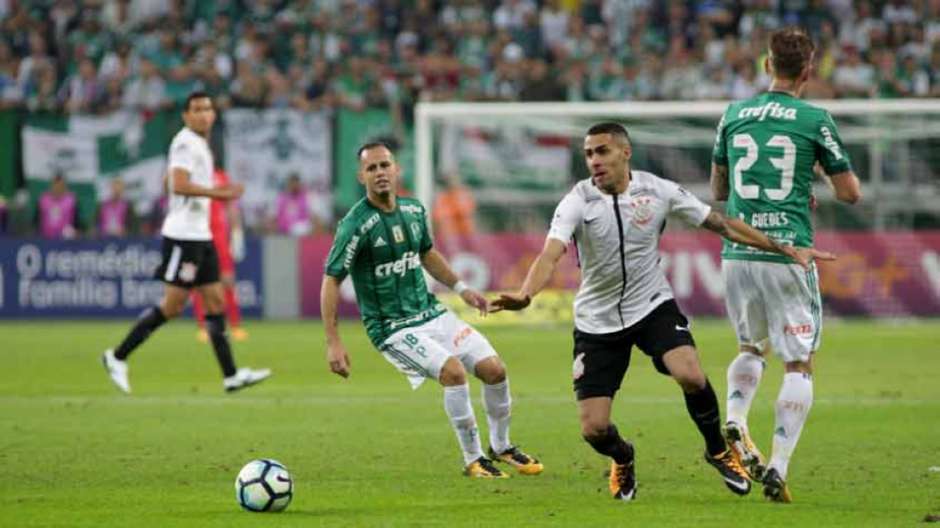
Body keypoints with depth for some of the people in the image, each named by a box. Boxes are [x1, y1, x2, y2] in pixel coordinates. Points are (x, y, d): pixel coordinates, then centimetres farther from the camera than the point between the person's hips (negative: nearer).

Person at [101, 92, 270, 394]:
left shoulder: (201, 145, 18)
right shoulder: (185, 143, -12)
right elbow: (179, 185, -25)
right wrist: (219, 193, -26)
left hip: (200, 234, 10)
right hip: (183, 235, -10)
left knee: (215, 301, 5)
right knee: (173, 304, -9)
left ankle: (231, 375, 3)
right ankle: (118, 357, -1)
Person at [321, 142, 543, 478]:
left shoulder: (414, 210, 4)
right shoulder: (356, 225, -17)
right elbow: (331, 281, -15)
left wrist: (460, 288, 17)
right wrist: (333, 343, -19)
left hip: (431, 313, 7)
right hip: (393, 329, -7)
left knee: (494, 369, -3)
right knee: (453, 371, -26)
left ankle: (500, 447, 21)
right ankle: (473, 460, -10)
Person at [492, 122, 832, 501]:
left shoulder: (657, 191, -9)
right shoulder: (578, 201, -14)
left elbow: (722, 225, 1)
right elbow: (550, 255, -28)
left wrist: (785, 250, 0)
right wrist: (525, 295, -49)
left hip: (653, 306, 0)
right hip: (597, 322, 0)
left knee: (691, 376, -28)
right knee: (594, 430, -7)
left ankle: (718, 450, 3)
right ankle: (622, 458, 32)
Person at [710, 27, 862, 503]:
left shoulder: (734, 116, 7)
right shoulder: (815, 120, -4)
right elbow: (850, 193, 0)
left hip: (737, 253, 4)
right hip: (789, 255, -4)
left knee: (750, 348, 24)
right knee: (799, 364, 4)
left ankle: (735, 421, -2)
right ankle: (778, 467, -6)